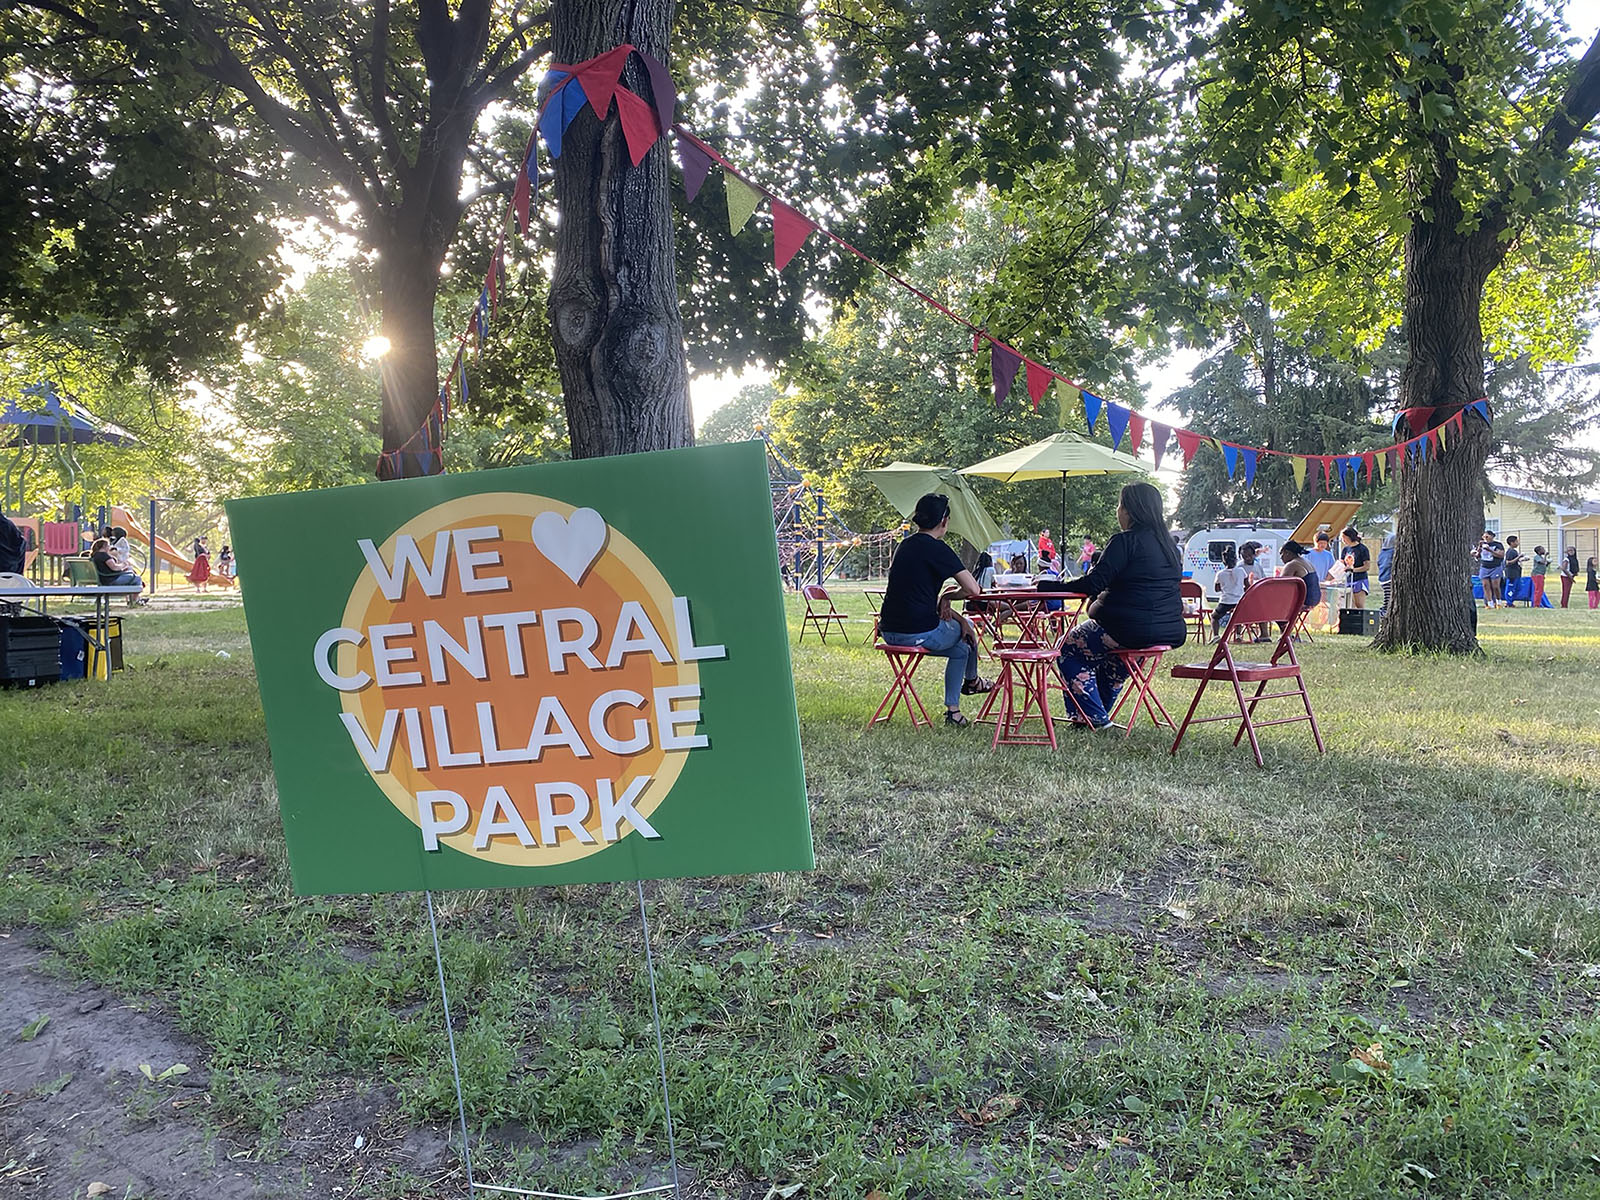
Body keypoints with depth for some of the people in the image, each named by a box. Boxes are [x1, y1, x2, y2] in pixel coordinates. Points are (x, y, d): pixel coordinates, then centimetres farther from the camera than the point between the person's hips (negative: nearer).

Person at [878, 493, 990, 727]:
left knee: (960, 649, 28)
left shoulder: (904, 546, 13)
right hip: (918, 634, -8)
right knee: (966, 629, 24)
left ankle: (953, 709, 27)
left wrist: (940, 603, 11)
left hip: (889, 632, 8)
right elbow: (973, 590, -14)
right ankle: (971, 681, 48)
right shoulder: (937, 548, -11)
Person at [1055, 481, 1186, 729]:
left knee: (1069, 648, 10)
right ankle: (1101, 712, 39)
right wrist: (1102, 601, 19)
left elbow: (1095, 583, -16)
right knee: (1112, 653, 34)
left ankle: (1096, 717, 10)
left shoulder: (1124, 541, -12)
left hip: (1134, 630, -9)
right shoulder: (1168, 544, 13)